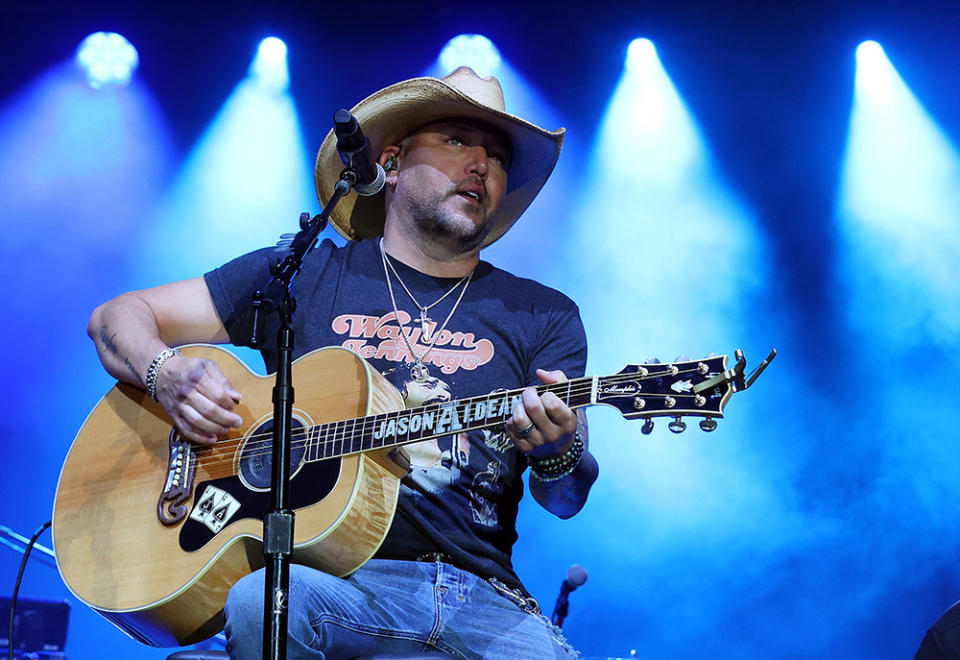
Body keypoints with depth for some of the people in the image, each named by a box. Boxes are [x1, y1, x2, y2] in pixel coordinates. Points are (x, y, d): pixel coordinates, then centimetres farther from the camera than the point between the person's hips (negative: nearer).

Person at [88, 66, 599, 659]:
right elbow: (117, 317, 13)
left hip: (478, 593, 1)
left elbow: (565, 499, 5)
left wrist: (561, 449, -19)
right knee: (257, 604, -34)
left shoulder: (545, 315, 11)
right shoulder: (304, 276, 9)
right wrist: (168, 374, -9)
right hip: (323, 578, 0)